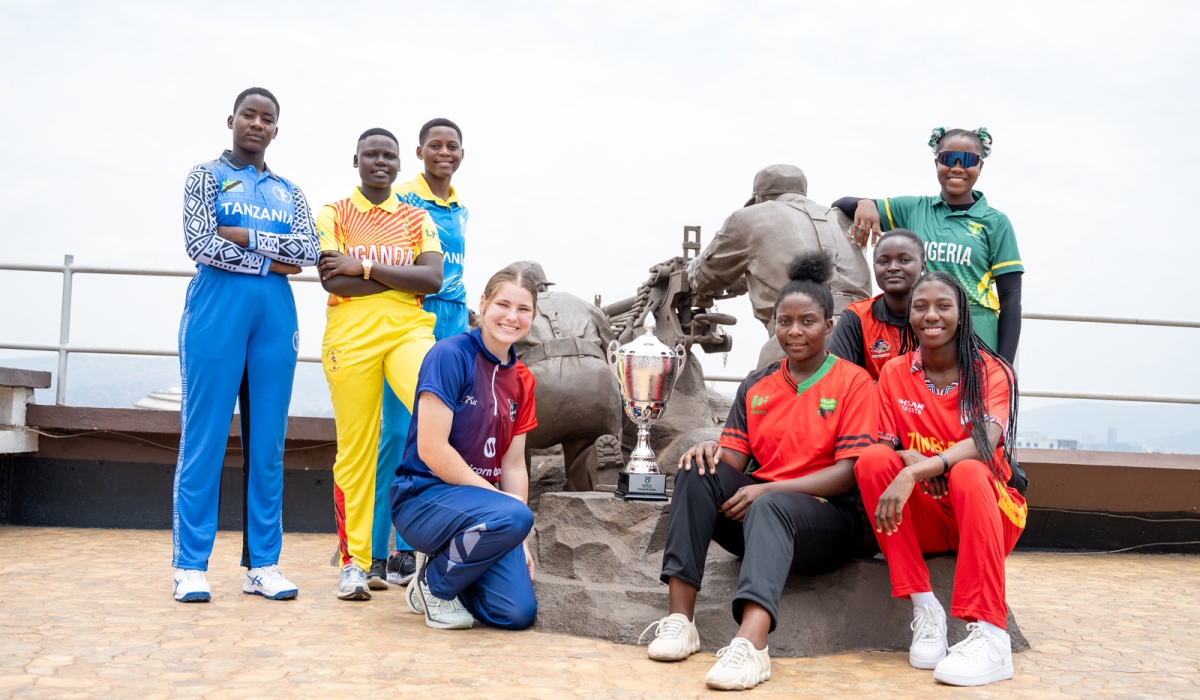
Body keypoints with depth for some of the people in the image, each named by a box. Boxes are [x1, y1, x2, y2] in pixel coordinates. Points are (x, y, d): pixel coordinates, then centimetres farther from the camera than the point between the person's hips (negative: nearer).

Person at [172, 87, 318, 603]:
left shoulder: (289, 192, 18)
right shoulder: (207, 176, 8)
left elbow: (308, 251, 2)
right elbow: (200, 245, -7)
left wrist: (244, 236, -6)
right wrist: (272, 261, -5)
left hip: (275, 317, 4)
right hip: (217, 312, -4)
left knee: (268, 442, 3)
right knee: (204, 437, -4)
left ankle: (262, 563, 9)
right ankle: (190, 565, 3)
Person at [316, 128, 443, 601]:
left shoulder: (418, 219, 16)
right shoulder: (333, 214, 11)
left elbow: (433, 280, 0)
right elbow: (332, 280, -6)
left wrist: (366, 267, -7)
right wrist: (405, 277, -4)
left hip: (409, 329, 1)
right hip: (351, 335, -1)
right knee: (355, 450, 0)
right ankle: (354, 561, 11)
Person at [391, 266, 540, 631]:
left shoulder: (521, 381, 8)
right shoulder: (450, 355, -13)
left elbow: (513, 465, 8)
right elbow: (431, 449, -19)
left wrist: (520, 542, -1)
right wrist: (500, 498, -15)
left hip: (476, 503, 6)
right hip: (423, 497, -6)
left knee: (518, 611, -12)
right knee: (513, 517, -34)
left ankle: (446, 562, 17)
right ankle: (434, 583, -6)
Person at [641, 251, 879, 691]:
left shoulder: (853, 382, -1)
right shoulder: (756, 386, 14)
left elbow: (849, 471, -10)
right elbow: (734, 459, 9)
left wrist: (768, 489, -19)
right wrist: (713, 452, -16)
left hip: (830, 521, -4)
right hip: (754, 509, 5)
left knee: (770, 507, -37)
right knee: (698, 471, -23)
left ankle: (751, 643, -55)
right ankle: (680, 619, -29)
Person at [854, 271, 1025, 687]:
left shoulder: (992, 371, -6)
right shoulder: (895, 373, 4)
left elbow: (985, 443, -24)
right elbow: (886, 448, 1)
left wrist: (917, 470, -38)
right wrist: (908, 458, -23)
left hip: (984, 506, -2)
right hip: (924, 518, 3)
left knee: (969, 472, -34)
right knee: (872, 460, -24)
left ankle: (990, 636, -38)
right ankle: (924, 609, -23)